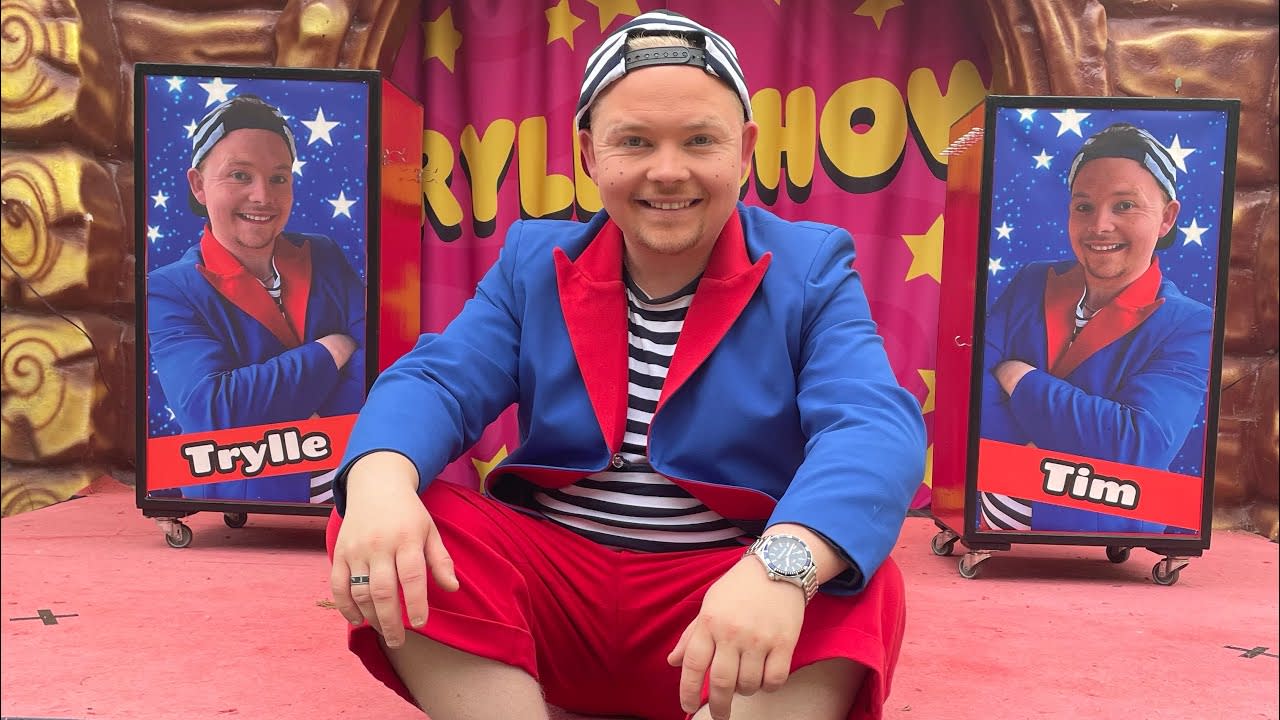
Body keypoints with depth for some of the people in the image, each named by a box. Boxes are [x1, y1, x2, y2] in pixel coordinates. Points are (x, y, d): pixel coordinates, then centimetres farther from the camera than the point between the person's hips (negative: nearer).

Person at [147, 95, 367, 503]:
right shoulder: (169, 291, -1)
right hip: (237, 510, -1)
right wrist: (331, 351, -10)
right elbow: (209, 410, -16)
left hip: (354, 492, 2)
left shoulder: (324, 258, 9)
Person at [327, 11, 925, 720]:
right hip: (549, 579, 3)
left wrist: (782, 565, -41)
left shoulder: (810, 271, -2)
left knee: (864, 593, -32)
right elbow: (437, 381, -5)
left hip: (725, 594, -2)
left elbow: (874, 426, -18)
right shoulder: (535, 262, 8)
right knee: (375, 532, -21)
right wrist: (381, 482, -30)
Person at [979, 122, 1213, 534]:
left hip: (1103, 533, -1)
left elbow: (1138, 447, -17)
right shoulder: (1031, 284, 6)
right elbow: (970, 387, -6)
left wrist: (1018, 379, -10)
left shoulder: (1190, 328, -3)